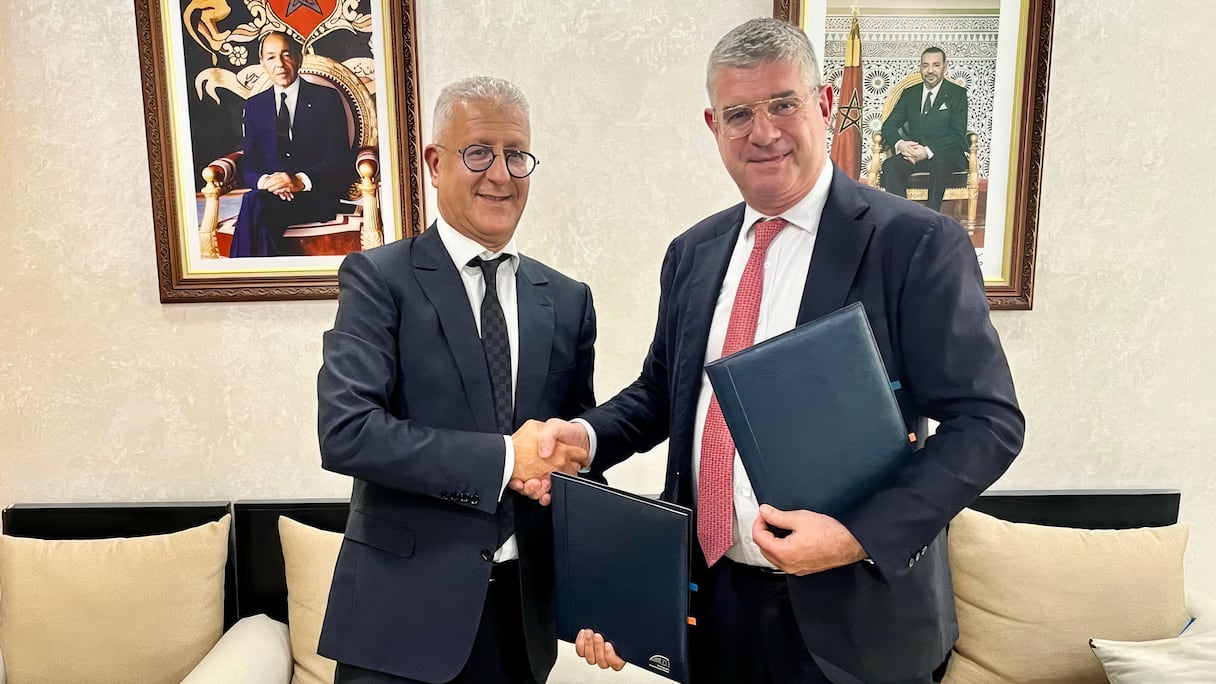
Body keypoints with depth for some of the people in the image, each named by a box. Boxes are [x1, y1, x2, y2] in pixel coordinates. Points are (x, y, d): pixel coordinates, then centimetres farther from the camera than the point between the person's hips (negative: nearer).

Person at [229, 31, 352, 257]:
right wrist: (264, 181, -14)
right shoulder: (255, 106, 19)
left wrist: (301, 181, -20)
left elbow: (340, 159, -3)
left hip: (316, 195, -3)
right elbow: (249, 164, 12)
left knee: (254, 203, -33)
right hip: (269, 192, 3)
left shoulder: (327, 98, 8)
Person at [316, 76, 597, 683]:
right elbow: (345, 431, -18)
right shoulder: (378, 278, -7)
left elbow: (582, 447, 9)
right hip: (403, 611, -3)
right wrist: (504, 458, -18)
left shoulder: (567, 301, 5)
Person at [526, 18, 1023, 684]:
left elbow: (988, 420, -12)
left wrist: (862, 534, -22)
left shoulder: (916, 243, -12)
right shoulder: (692, 253, 4)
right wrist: (587, 435, -6)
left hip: (851, 613, -4)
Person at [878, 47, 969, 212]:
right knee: (890, 165, -28)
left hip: (948, 154, -3)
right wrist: (900, 144, -16)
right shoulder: (909, 94, 16)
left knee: (939, 162, -39)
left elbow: (958, 135, -5)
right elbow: (889, 125, 9)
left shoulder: (957, 94, 4)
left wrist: (928, 151, -22)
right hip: (915, 153, 3)